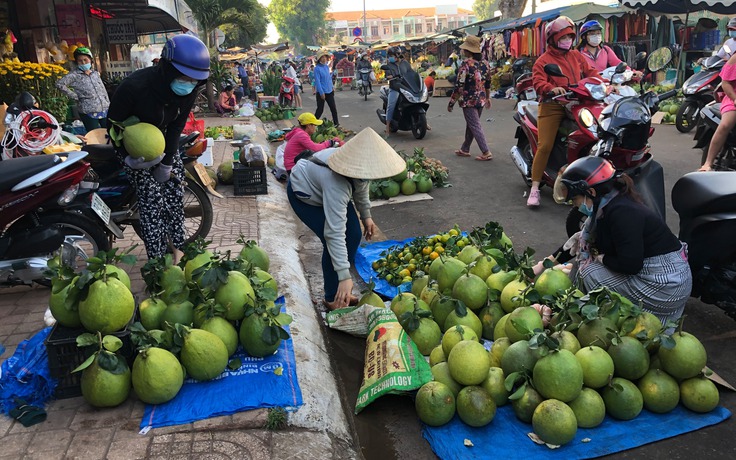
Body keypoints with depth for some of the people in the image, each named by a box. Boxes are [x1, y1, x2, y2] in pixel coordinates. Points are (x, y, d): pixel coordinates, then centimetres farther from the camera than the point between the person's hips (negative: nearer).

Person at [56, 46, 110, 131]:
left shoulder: (96, 73, 12)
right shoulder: (74, 75, -3)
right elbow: (59, 84, -12)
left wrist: (109, 105, 9)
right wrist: (75, 96, -11)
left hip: (105, 110, 5)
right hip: (89, 113, -5)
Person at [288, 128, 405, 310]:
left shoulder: (360, 166, -24)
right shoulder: (336, 182, -45)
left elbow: (361, 186, 3)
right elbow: (335, 233, -46)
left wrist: (366, 216, 1)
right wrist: (344, 277, -47)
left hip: (322, 187, 7)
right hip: (303, 192, -7)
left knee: (354, 235, 0)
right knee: (332, 241, -18)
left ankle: (342, 292, 17)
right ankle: (332, 298, 2)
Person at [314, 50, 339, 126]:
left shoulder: (327, 67, 8)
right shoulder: (317, 68, -14)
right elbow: (317, 81, -17)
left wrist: (332, 87, 14)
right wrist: (321, 93, -20)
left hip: (329, 91, 6)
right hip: (321, 92, -6)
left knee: (333, 108, 7)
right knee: (320, 109, 0)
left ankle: (336, 123, 17)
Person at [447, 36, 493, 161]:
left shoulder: (466, 64, -16)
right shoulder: (485, 63, 6)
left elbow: (459, 85, -17)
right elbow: (488, 83, 15)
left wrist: (451, 102, -10)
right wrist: (487, 98, 29)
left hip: (469, 101, -7)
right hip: (481, 100, 7)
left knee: (475, 127, -3)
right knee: (470, 125, 18)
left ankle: (486, 153, -7)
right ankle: (465, 149, 29)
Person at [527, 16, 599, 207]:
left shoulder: (576, 55, 18)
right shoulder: (543, 60, 2)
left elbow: (590, 72, 14)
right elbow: (538, 82, -11)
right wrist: (551, 88, -31)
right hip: (552, 106, -5)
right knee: (545, 146, -14)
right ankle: (535, 188, -8)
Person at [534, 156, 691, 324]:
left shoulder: (621, 213, -24)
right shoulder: (610, 206, 5)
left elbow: (629, 264, -27)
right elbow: (579, 241, 14)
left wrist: (600, 258, -9)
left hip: (665, 286, -9)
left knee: (588, 273, -10)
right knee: (580, 265, 10)